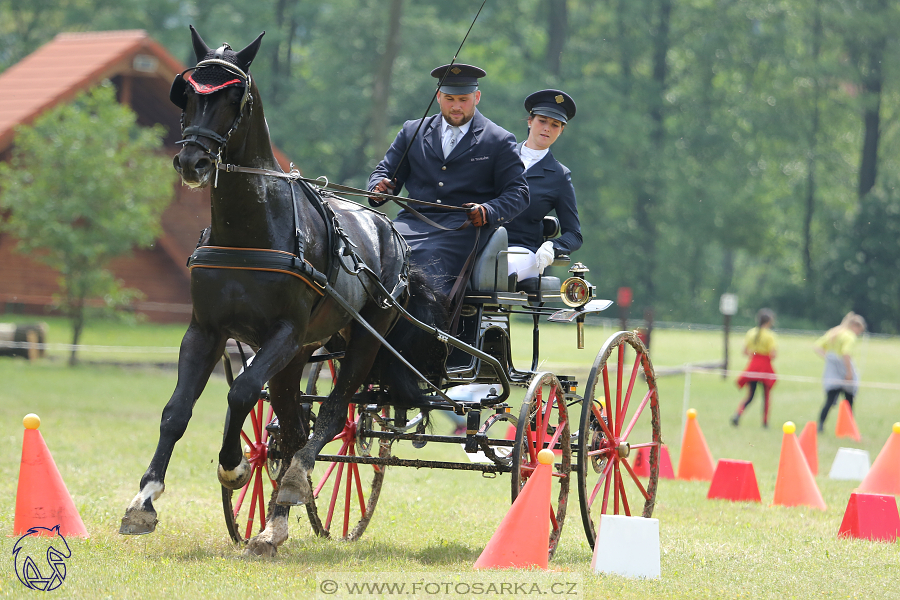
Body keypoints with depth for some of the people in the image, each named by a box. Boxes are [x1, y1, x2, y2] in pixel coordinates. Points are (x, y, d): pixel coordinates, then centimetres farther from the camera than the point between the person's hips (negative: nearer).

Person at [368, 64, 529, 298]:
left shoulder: (500, 141, 12)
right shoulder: (412, 132, 21)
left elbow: (517, 192, 6)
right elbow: (386, 171, 22)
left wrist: (488, 212, -15)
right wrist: (379, 188, -4)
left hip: (463, 226, -3)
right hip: (414, 222, 3)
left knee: (430, 262, -35)